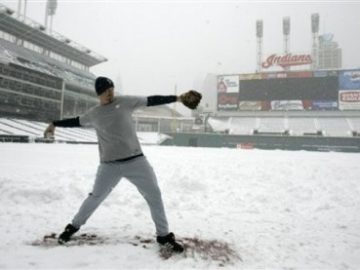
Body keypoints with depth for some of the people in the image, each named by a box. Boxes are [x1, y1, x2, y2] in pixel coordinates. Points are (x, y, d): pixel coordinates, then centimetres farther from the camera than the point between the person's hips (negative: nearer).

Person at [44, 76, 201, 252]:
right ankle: (73, 226, 36)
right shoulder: (93, 114, 9)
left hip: (136, 160, 0)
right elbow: (76, 122, 27)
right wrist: (54, 124, 32)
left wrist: (177, 98, -1)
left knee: (154, 195, -1)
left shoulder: (125, 101, 3)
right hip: (109, 165, 1)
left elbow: (151, 100, 2)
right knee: (96, 197, 10)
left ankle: (164, 235, 16)